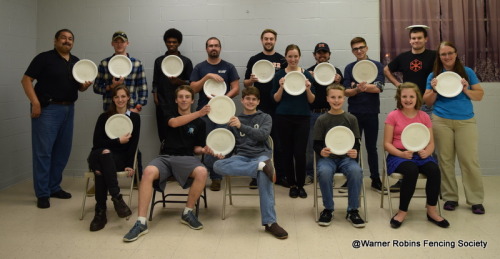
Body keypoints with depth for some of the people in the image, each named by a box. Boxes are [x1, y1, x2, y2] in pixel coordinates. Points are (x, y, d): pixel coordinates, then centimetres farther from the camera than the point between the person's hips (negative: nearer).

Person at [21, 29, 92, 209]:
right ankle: (42, 193, 4)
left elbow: (79, 87, 19)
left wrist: (85, 85, -5)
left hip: (68, 109, 6)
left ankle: (54, 187, 23)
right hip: (47, 109, -6)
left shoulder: (76, 62, 14)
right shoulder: (44, 58, -3)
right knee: (43, 151, -3)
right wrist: (35, 102, -17)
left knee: (63, 151, 10)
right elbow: (26, 80, -7)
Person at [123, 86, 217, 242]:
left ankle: (188, 213, -12)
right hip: (166, 157, 0)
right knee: (148, 172, -33)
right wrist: (198, 114, -22)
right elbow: (174, 123, -11)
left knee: (202, 172, -34)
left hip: (186, 158, 0)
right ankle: (141, 223, -29)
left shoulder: (199, 123, 13)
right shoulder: (170, 116, 15)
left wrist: (204, 150, -10)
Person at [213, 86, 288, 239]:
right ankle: (262, 166, -42)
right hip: (241, 157, 2)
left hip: (261, 154, -2)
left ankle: (270, 222, -35)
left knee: (264, 175, -39)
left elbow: (263, 135, -6)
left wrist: (241, 126, -18)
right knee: (217, 165, -32)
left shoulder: (265, 118, 14)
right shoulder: (234, 120, 20)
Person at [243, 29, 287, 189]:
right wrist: (251, 80, -15)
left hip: (278, 107, 0)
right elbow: (245, 83, 7)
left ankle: (280, 175, 17)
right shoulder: (254, 60, 7)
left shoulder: (282, 60, 7)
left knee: (278, 141, 6)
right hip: (259, 107, 0)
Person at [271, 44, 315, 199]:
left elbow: (312, 100, 5)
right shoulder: (279, 75, 3)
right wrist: (281, 87, -14)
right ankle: (292, 185, 19)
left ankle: (301, 185, 14)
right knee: (287, 152, 5)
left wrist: (308, 89, -14)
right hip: (283, 117, 0)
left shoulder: (307, 75, 5)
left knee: (300, 153, -4)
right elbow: (276, 99, 2)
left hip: (302, 118, 0)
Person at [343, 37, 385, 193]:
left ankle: (376, 180, 17)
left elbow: (379, 88, -12)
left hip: (371, 112, -1)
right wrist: (357, 89, -23)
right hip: (354, 113, 1)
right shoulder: (349, 68, 6)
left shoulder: (377, 66, 1)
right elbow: (346, 92, -2)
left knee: (371, 147, 8)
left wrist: (364, 86, -30)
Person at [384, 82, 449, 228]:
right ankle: (403, 211, -18)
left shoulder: (424, 117, 11)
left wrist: (426, 152, -13)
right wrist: (402, 154, -18)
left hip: (420, 155, 3)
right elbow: (387, 144, -1)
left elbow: (431, 143, 11)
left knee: (434, 170, -29)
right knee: (411, 170, -35)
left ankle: (431, 211, -9)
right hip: (398, 155, -3)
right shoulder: (393, 116, 2)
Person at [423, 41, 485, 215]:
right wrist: (434, 90, -9)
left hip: (466, 121, 0)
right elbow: (428, 102, 8)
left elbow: (480, 95, 6)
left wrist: (466, 90, -11)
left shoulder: (467, 72, 7)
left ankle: (476, 200, 7)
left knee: (469, 160, -3)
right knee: (445, 160, 2)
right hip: (441, 121, 0)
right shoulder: (433, 76, 7)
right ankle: (450, 198, 13)